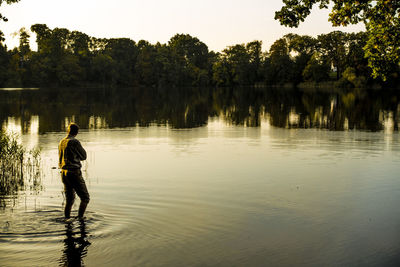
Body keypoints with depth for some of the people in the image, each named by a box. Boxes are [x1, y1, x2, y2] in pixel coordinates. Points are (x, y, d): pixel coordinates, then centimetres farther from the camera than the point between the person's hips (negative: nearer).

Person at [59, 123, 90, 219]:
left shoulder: (61, 142, 9)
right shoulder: (74, 142, -13)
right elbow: (83, 157, -3)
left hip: (64, 172, 8)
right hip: (74, 173, -8)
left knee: (69, 199, 17)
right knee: (85, 198, 0)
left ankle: (66, 219, 18)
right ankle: (80, 218, -4)